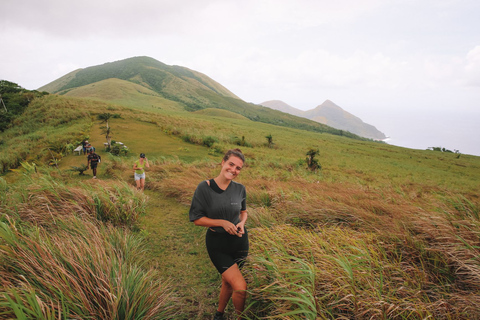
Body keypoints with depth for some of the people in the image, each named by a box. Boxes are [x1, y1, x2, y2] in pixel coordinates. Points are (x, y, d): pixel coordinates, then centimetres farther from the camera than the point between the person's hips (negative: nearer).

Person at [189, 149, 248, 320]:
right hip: (217, 243, -4)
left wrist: (242, 223, -7)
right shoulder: (204, 187, -14)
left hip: (239, 240, 4)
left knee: (228, 282, 18)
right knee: (241, 288, -11)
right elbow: (196, 218, -11)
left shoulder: (239, 189, -2)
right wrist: (222, 223, -20)